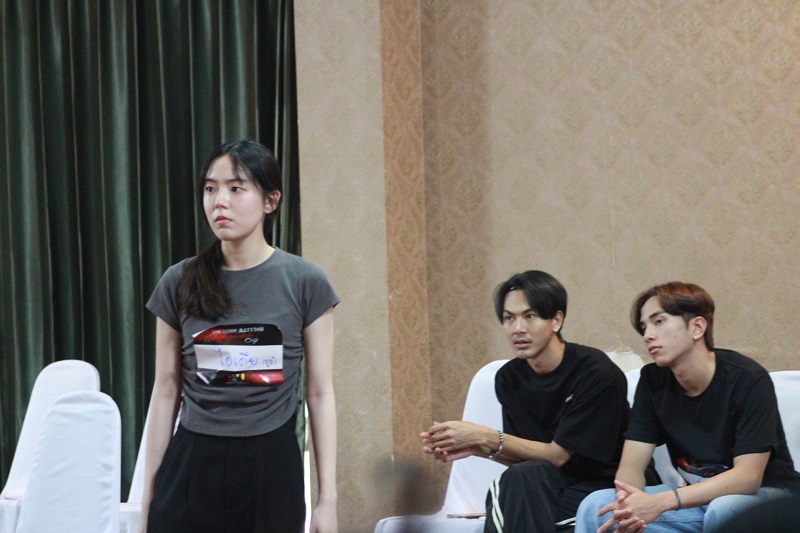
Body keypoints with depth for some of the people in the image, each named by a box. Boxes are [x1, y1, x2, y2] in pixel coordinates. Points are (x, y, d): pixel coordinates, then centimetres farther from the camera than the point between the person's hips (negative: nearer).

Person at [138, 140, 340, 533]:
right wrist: (149, 492, 7)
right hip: (193, 466, 1)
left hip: (270, 467, -1)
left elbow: (320, 393, 1)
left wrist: (328, 497, -2)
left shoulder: (304, 282, -1)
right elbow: (166, 391, 8)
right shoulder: (180, 283, 4)